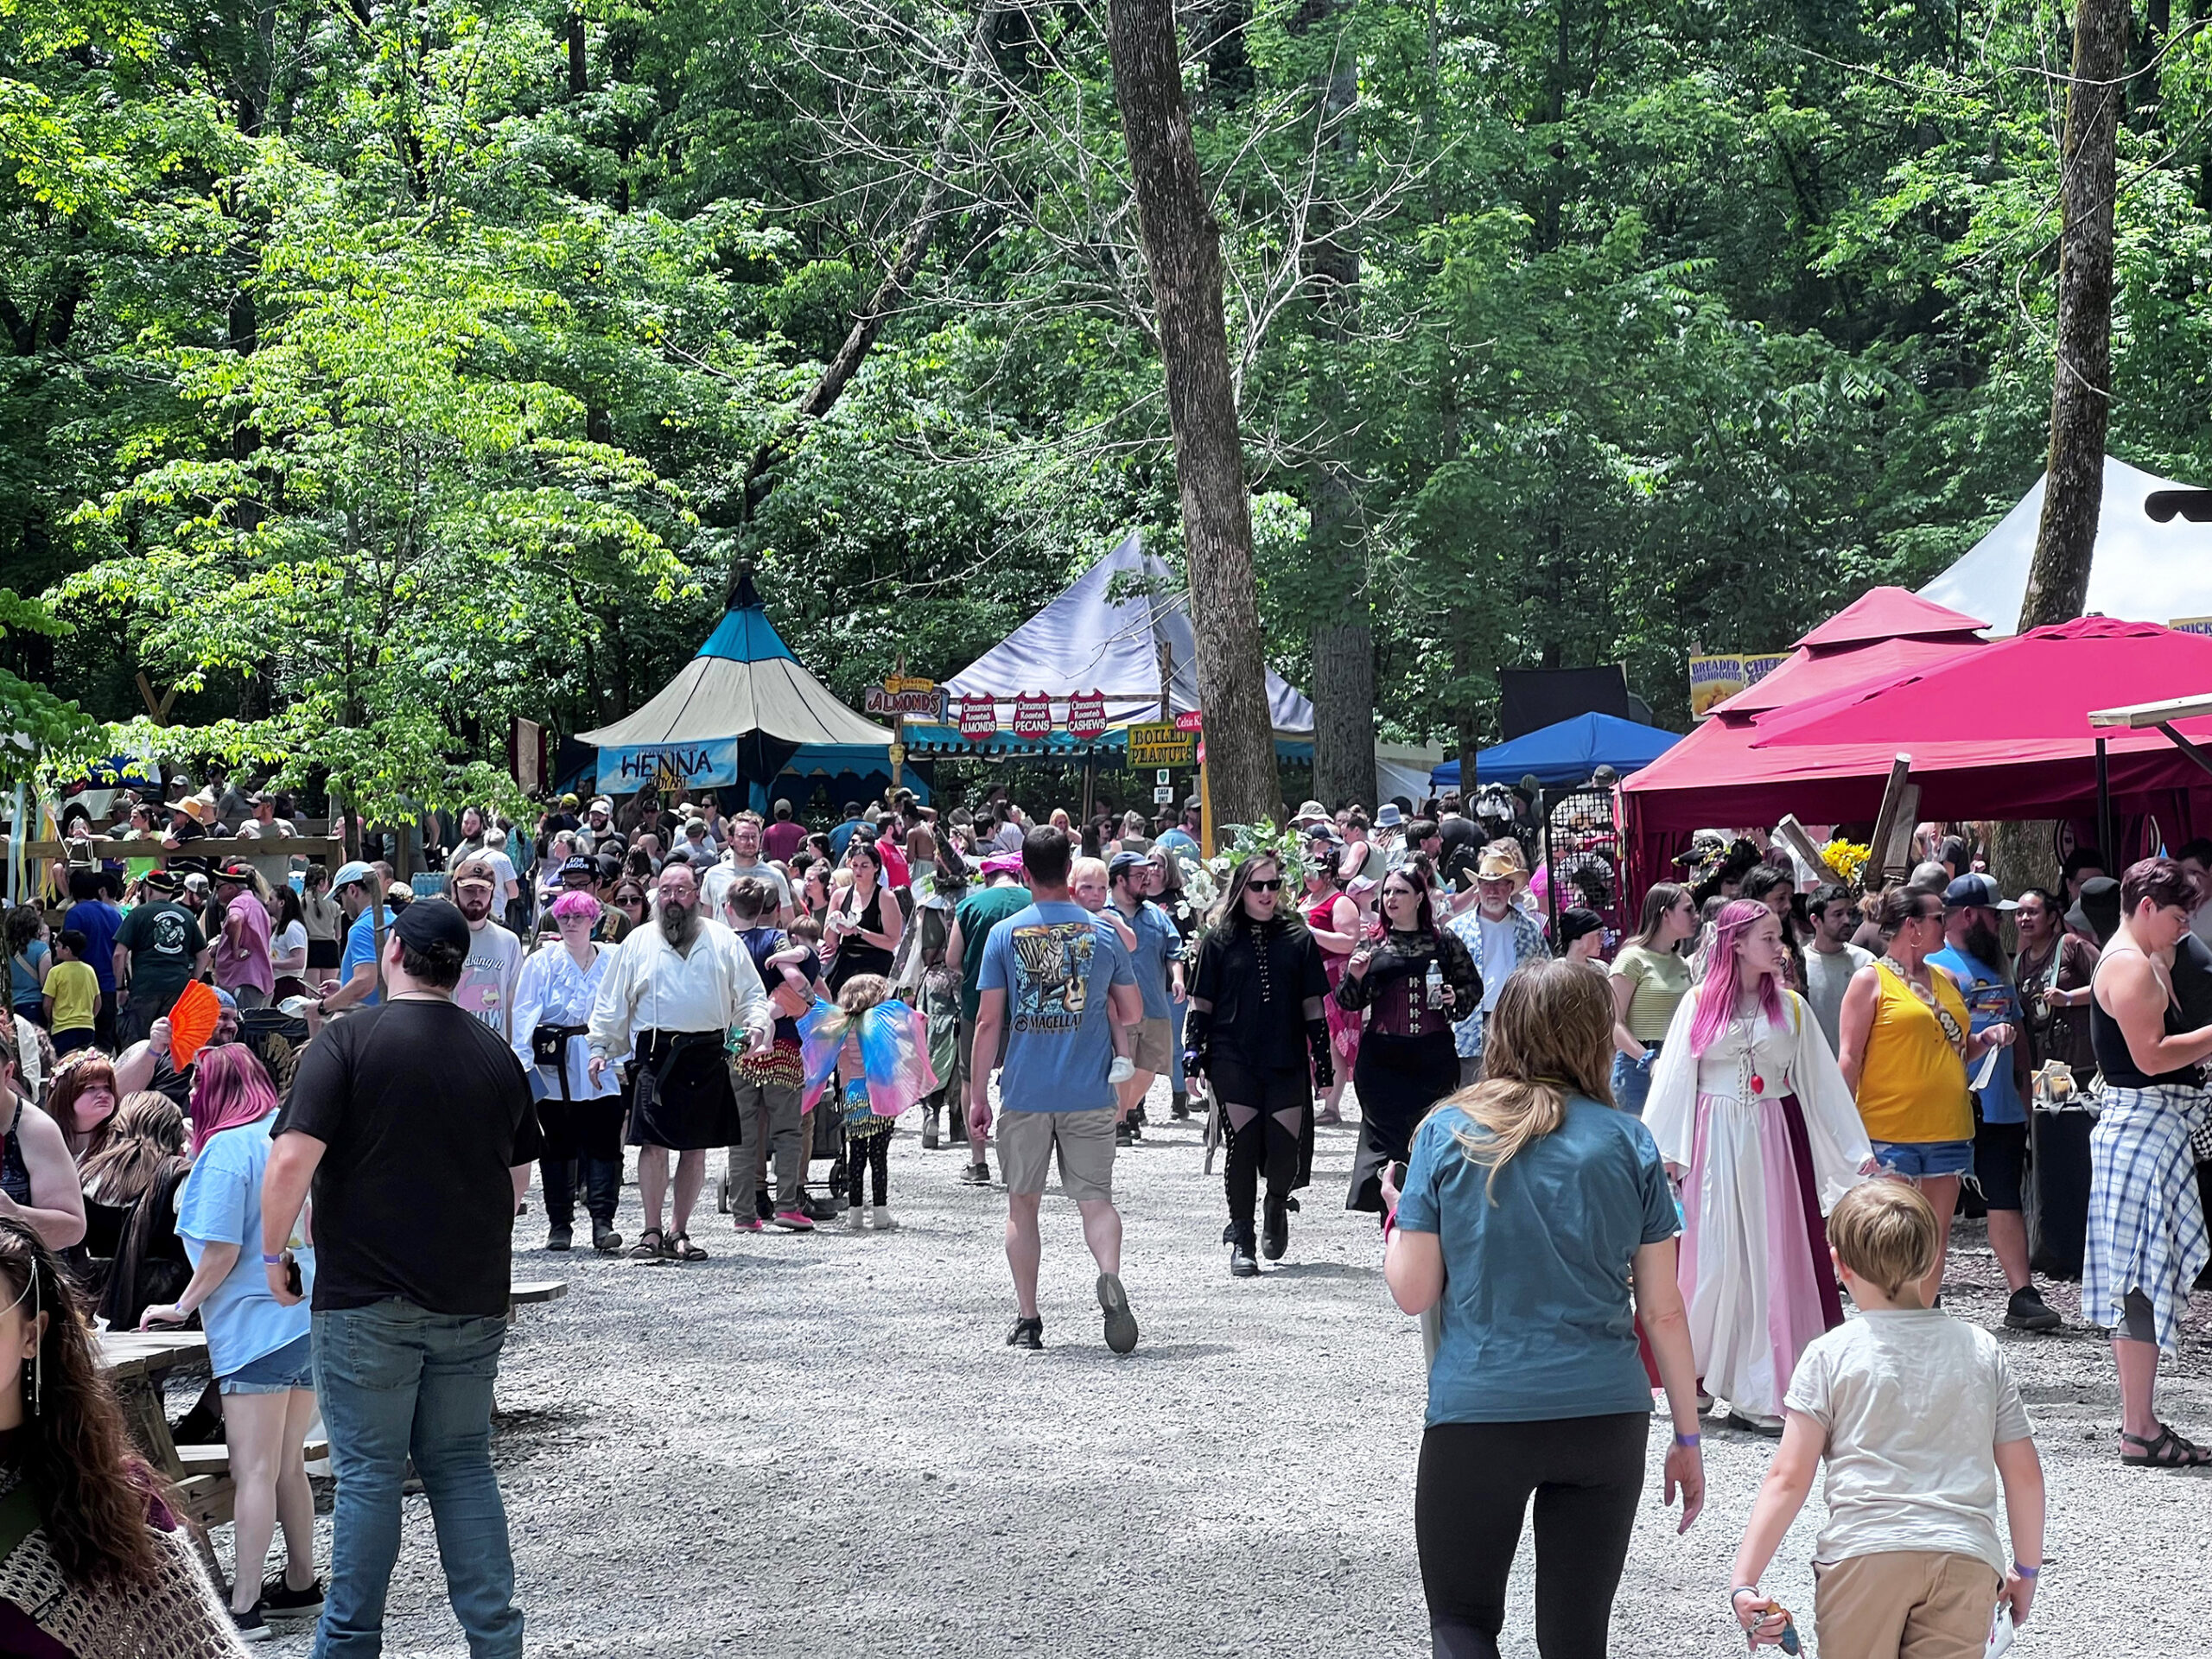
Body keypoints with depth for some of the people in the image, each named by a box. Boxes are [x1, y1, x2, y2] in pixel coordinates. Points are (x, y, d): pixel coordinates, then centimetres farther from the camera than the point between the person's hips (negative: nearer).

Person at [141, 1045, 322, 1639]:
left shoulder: (226, 1149, -11)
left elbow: (222, 1249, -16)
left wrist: (182, 1306, -3)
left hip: (258, 1322, -8)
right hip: (310, 1318, 8)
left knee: (254, 1470, -7)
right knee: (288, 1465, 17)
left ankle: (245, 1607, -7)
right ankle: (301, 1585, 24)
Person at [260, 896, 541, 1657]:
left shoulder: (348, 1041, -9)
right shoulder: (496, 1053, 7)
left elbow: (292, 1160, -17)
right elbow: (519, 1180, 17)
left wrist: (274, 1253, -3)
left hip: (368, 1298, -4)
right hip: (472, 1300, 4)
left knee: (369, 1471, 3)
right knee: (462, 1465, 12)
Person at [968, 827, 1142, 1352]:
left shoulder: (1004, 934, -1)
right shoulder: (1103, 933, 2)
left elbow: (987, 1022, -2)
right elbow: (1133, 1013, 10)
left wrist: (977, 1093, 4)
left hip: (1024, 1092, 0)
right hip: (1089, 1093, 0)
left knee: (1022, 1204, 11)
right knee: (1096, 1199, 4)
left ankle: (1027, 1318, 9)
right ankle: (1110, 1276, -24)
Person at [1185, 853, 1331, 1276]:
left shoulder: (1298, 938, 8)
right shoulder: (1219, 939, 4)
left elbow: (1312, 1004, 10)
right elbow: (1201, 1002, 8)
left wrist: (1323, 1056, 8)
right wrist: (1193, 1049, 0)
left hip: (1287, 1061, 1)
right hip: (1233, 1061, -1)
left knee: (1286, 1147, -3)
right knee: (1242, 1145, -3)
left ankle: (1277, 1205, 29)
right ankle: (1241, 1239, 7)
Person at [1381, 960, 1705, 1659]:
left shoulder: (1448, 1132, -2)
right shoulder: (1627, 1143, 0)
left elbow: (1413, 1293, -2)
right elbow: (1662, 1311, 2)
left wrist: (1396, 1216, 18)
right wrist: (1687, 1436, 12)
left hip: (1475, 1416, -1)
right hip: (1606, 1417, 2)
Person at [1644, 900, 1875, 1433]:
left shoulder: (1791, 1007, 7)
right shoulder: (1699, 1004, 2)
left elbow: (1823, 1081, 9)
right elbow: (1673, 1081, 2)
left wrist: (1858, 1149, 7)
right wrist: (1662, 1151, -4)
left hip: (1776, 1142, 2)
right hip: (1716, 1142, -2)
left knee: (1774, 1258, -1)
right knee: (1713, 1258, -3)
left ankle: (1764, 1396, 3)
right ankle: (1692, 1374, 11)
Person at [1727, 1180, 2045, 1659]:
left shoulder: (1830, 1355, 4)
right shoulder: (1982, 1349, 13)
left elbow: (1788, 1479, -2)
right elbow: (2024, 1473, 15)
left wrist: (1743, 1579, 0)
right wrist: (2027, 1570, 27)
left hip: (1863, 1552, -2)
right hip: (1967, 1558, 2)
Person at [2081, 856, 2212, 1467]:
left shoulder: (2139, 960, 19)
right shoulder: (2130, 964, -14)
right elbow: (2151, 1055, -22)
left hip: (2143, 1125, 11)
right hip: (2143, 1125, -11)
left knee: (2139, 1277, 12)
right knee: (2145, 1277, -8)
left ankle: (2139, 1420, 18)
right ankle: (2140, 1432, -6)